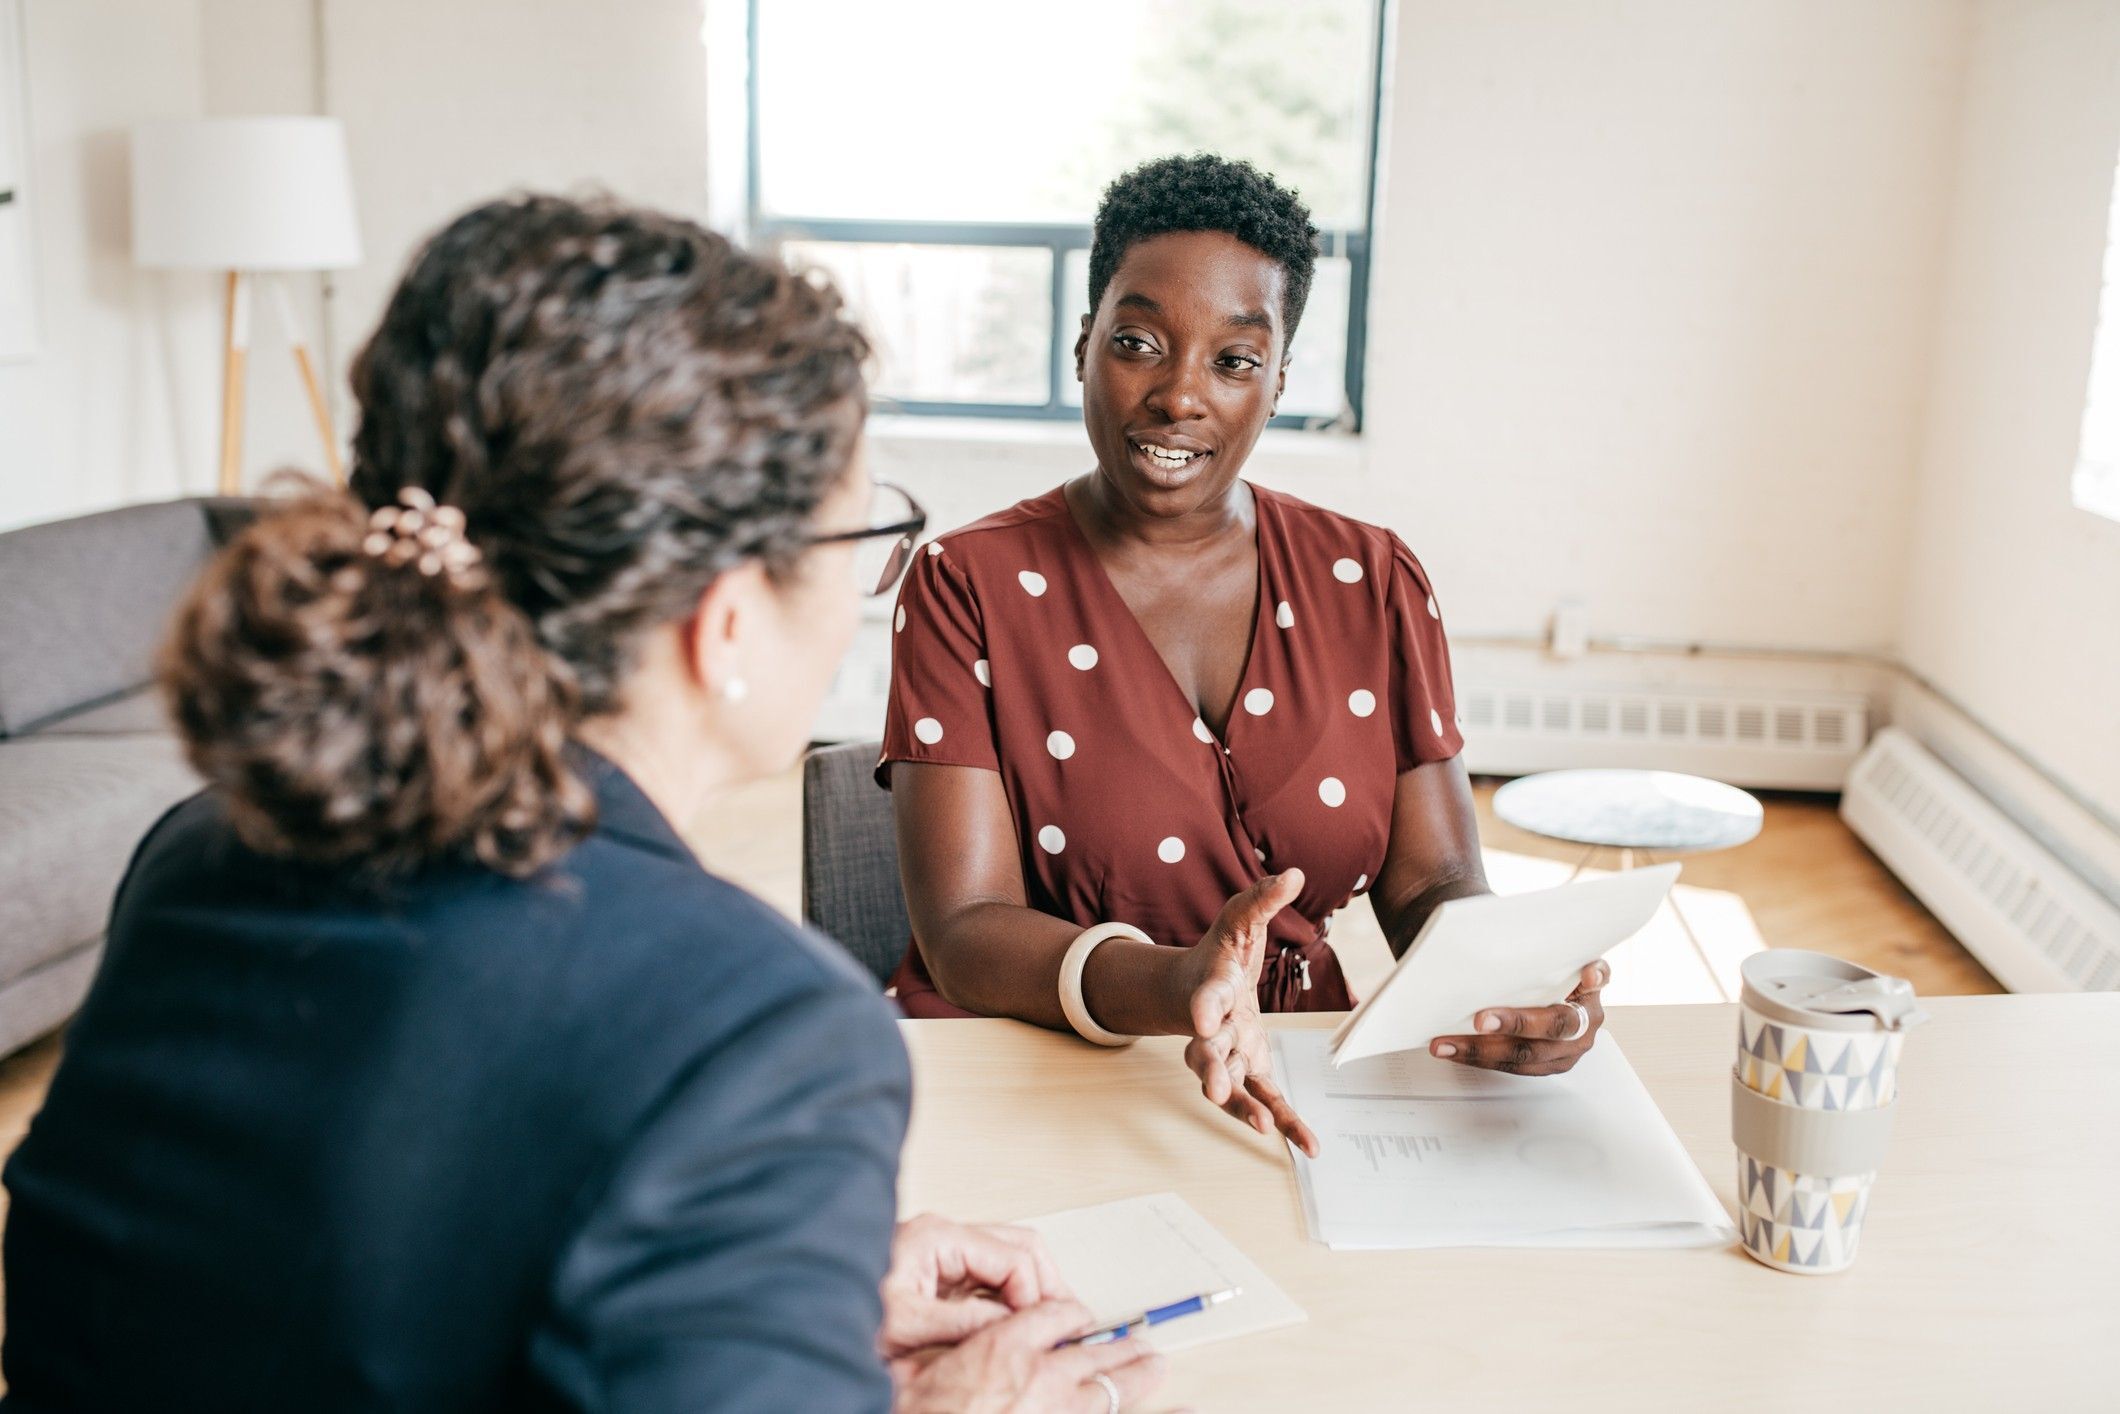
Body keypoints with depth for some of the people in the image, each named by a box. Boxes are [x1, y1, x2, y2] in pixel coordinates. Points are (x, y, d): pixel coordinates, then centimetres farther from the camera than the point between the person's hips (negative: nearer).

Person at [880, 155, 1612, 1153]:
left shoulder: (1372, 584, 9)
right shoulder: (970, 586, -2)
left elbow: (1432, 884, 5)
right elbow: (963, 935, -11)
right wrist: (1172, 987, -31)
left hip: (1290, 1098, 3)